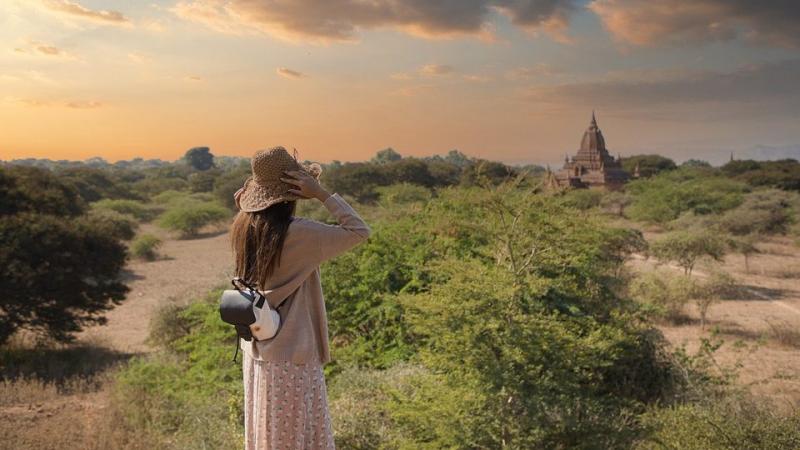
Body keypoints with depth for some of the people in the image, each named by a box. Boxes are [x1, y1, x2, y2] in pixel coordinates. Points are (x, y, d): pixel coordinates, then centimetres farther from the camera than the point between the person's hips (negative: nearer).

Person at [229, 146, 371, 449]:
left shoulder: (243, 228, -3)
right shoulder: (299, 233, -23)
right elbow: (359, 231, -17)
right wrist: (320, 193, -17)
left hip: (256, 350, 7)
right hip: (292, 355, -7)